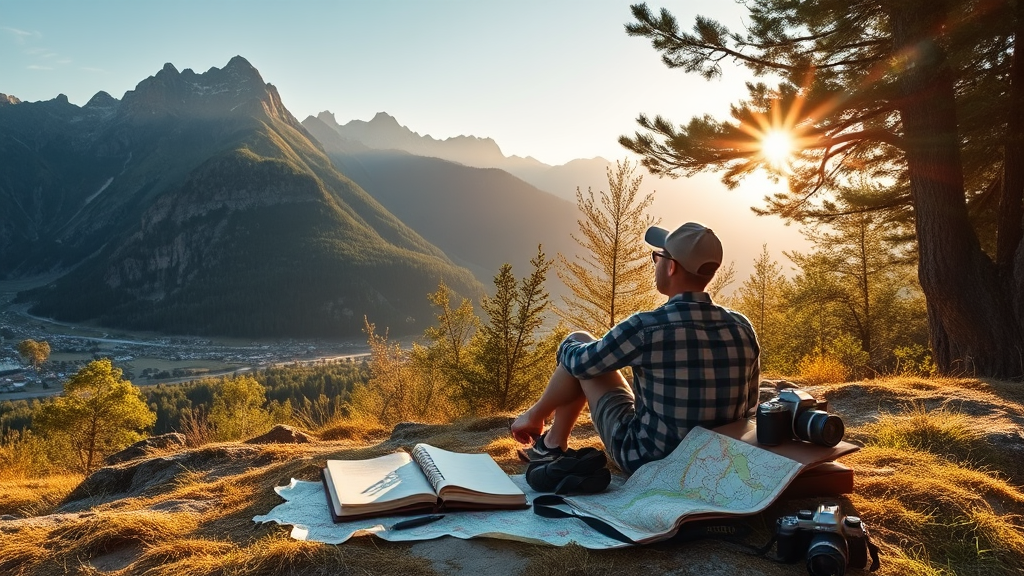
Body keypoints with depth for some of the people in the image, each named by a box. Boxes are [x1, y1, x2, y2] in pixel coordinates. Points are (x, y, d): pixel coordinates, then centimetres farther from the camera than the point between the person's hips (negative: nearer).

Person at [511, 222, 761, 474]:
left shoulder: (645, 327, -25)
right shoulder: (742, 328, -10)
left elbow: (577, 361, -8)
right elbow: (749, 406, 5)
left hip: (647, 458, -6)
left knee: (576, 343, 9)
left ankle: (553, 444, 26)